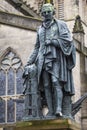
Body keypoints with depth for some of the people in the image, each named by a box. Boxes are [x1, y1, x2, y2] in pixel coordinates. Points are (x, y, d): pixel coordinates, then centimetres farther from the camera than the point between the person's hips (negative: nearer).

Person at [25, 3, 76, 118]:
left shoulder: (60, 24, 9)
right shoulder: (40, 29, 23)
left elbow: (67, 40, -3)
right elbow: (37, 47, 23)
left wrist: (52, 42, -8)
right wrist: (31, 61, 14)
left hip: (56, 57, -5)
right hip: (44, 59, 5)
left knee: (56, 82, -20)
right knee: (47, 85, -5)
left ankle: (59, 109, -28)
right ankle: (51, 112, -8)